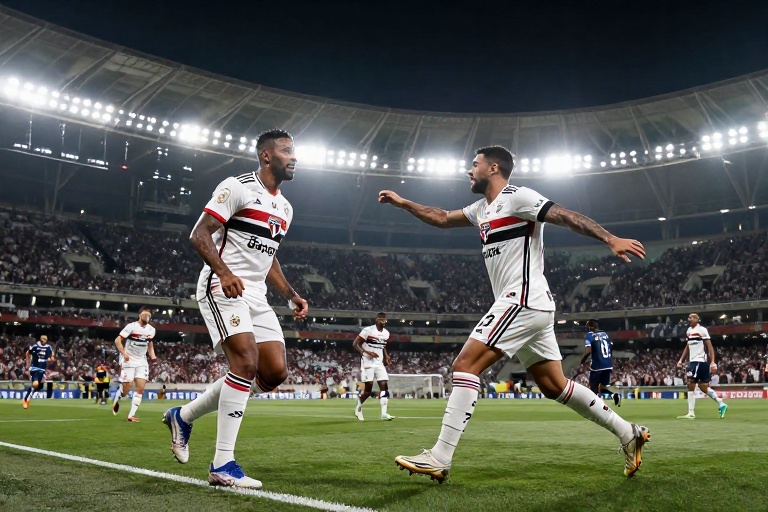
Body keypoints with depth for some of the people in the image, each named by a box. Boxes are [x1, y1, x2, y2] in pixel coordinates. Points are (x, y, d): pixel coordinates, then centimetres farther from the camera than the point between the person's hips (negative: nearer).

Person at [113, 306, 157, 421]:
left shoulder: (151, 330, 3)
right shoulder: (131, 326, -14)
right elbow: (117, 340, -14)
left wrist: (152, 354, 4)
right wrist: (124, 353, -26)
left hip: (142, 361, 5)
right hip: (129, 360, -5)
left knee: (140, 388, -7)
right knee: (127, 388, -6)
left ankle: (131, 415, -2)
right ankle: (117, 399, 29)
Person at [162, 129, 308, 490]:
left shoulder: (285, 208, 17)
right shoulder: (237, 187, -8)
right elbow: (199, 235, -14)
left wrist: (291, 295, 15)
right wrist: (225, 273, -30)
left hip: (256, 296, 9)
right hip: (222, 289, -8)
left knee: (276, 372, 1)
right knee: (247, 362, -22)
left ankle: (184, 416, 16)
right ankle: (222, 465, -11)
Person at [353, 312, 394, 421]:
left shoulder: (386, 333, 9)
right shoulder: (368, 330, -13)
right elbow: (355, 344, -12)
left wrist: (386, 356, 9)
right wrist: (367, 353, -23)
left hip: (379, 363, 6)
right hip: (368, 363, -6)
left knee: (384, 386, -6)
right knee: (368, 388, -5)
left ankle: (384, 413, -6)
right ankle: (359, 407, 20)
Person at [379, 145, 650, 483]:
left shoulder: (518, 197, -6)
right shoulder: (482, 209, 21)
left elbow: (568, 217, -13)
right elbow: (443, 219, 31)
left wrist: (611, 239, -25)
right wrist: (402, 203, 30)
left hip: (523, 301, -10)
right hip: (530, 306, 10)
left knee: (465, 365, -14)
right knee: (554, 386, 12)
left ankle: (439, 459, -14)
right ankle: (628, 433, 20)